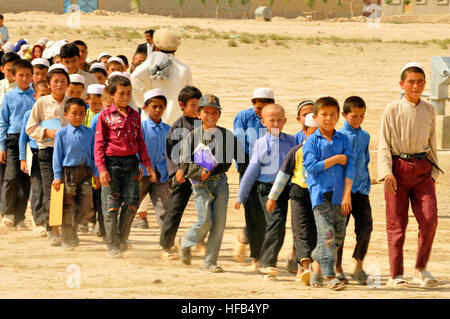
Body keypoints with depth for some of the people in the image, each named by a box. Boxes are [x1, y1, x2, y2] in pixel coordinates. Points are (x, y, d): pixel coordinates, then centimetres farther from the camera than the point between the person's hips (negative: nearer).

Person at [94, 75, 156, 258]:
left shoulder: (134, 116, 10)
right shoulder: (105, 116, -2)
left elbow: (140, 141, 16)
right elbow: (99, 144, -3)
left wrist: (147, 164, 10)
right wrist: (101, 168, -11)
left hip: (131, 162, 4)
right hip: (112, 162, -4)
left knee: (132, 202, 0)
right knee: (112, 205, 0)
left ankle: (123, 238, 19)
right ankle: (113, 245, 7)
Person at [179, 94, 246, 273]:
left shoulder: (226, 135, 7)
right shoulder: (193, 136, 3)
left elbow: (239, 157, 12)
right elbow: (185, 164, 0)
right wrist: (199, 172, -17)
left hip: (220, 182, 2)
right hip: (201, 183, -2)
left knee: (219, 223, -2)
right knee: (205, 221, -10)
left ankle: (210, 261, 6)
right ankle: (186, 243, 18)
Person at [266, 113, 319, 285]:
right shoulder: (296, 151, -1)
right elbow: (283, 174, 4)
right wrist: (273, 197, 6)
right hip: (299, 195, -3)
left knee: (313, 234, 5)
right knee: (302, 231, -14)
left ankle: (300, 269, 17)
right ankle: (306, 266, -28)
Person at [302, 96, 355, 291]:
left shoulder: (343, 140, 7)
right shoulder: (312, 141, 0)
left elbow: (350, 167, 2)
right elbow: (311, 167, -9)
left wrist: (347, 194, -7)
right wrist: (335, 159, -9)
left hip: (339, 194, 4)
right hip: (320, 193, -4)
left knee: (339, 235, 8)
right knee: (327, 234, -11)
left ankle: (317, 264, 29)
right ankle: (330, 276, -14)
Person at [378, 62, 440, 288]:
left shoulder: (429, 111, 8)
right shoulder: (392, 111, -3)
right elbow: (384, 145, -3)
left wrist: (434, 172, 15)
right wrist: (386, 173, -15)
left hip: (422, 169, 3)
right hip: (399, 168, -3)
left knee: (429, 219, -10)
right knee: (396, 224, 0)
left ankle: (421, 268, 5)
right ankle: (396, 275, 7)